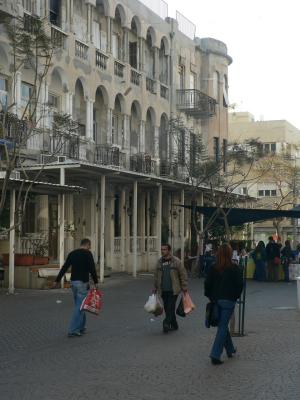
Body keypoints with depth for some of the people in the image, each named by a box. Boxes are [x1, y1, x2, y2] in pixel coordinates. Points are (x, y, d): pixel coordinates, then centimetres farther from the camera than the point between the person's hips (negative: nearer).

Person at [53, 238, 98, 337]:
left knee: (80, 305, 18)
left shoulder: (72, 253, 11)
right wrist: (96, 282, -9)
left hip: (73, 282, 7)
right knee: (79, 307, -6)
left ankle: (81, 328, 23)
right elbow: (92, 269, -15)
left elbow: (64, 268, 14)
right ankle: (72, 330, -8)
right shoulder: (87, 253, -8)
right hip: (82, 283, -7)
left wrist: (57, 280, 19)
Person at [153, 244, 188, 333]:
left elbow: (183, 274, -1)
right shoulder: (159, 262, 11)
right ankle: (174, 325, 21)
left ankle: (166, 323, -15)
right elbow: (156, 276, 18)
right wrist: (155, 287, 16)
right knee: (167, 308, 9)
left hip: (173, 290, -5)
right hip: (163, 290, 5)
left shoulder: (176, 261, -3)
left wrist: (184, 287, -4)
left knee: (170, 307, -12)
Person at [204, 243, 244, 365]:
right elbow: (239, 285, -9)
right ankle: (215, 355, -7)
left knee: (223, 325, 19)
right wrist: (235, 297, 6)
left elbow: (207, 283, -2)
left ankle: (230, 349, 33)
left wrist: (210, 296, 10)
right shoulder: (235, 268, -10)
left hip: (216, 300, 4)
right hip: (228, 300, -4)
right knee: (223, 327, -1)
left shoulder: (214, 268, -2)